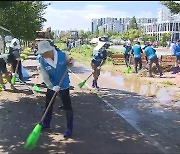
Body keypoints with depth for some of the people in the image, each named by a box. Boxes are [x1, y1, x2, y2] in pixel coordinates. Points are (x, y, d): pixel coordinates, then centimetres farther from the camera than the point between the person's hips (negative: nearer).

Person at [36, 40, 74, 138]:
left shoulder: (62, 55, -19)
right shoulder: (42, 61, -16)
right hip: (51, 86, 3)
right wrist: (52, 87, -30)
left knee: (67, 107, 1)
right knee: (48, 105, 17)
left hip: (64, 86, -2)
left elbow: (68, 64, 2)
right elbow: (45, 77, -16)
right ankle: (46, 124, 39)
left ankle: (69, 129, 14)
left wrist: (71, 62, -21)